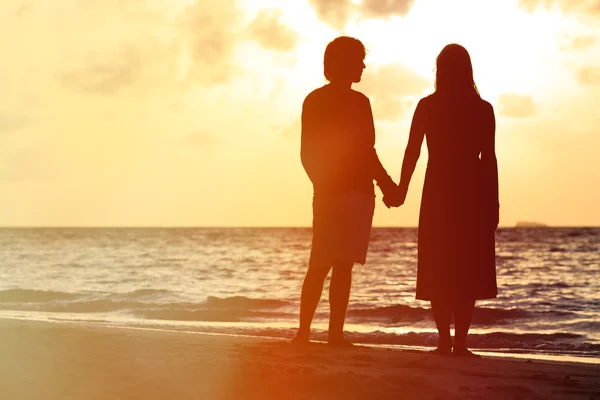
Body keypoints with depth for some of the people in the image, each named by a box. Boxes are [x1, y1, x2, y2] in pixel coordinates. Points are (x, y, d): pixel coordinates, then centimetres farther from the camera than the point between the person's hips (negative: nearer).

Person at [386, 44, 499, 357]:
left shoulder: (427, 106, 1)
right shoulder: (482, 109, -1)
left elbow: (412, 152, -1)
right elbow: (488, 158, -3)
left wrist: (401, 191, 8)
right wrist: (493, 202, 1)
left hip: (438, 195, 1)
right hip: (473, 194, -1)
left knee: (439, 272, 6)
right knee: (467, 271, 2)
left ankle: (444, 341, 0)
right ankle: (459, 343, -4)